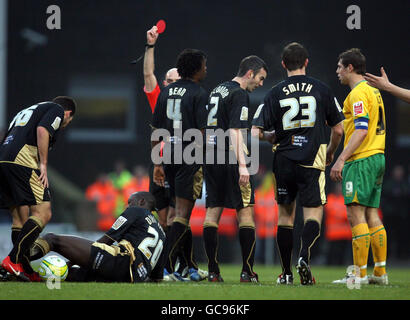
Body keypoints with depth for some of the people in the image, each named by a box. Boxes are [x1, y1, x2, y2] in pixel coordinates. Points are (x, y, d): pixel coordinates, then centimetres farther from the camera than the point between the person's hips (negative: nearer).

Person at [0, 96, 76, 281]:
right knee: (43, 214, -8)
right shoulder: (57, 110, 11)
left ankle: (26, 272, 9)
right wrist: (43, 165, -9)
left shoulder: (27, 112, 34)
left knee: (20, 217, 11)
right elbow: (42, 130, -9)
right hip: (22, 162, -9)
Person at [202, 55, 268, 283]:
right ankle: (247, 271, -4)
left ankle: (212, 271, 4)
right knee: (245, 211, -2)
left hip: (210, 159, 8)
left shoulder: (217, 90, 18)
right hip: (229, 160, -8)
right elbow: (234, 131, -18)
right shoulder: (239, 94, -9)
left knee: (212, 211, 6)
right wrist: (242, 166, -21)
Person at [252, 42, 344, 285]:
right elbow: (338, 130, 5)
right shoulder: (321, 89, 1)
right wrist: (330, 152, 24)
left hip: (283, 162, 2)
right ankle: (304, 255, -25)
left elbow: (256, 133, -2)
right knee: (313, 212, 2)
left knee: (286, 214, 13)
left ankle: (286, 273, 15)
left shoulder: (276, 93, 1)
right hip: (312, 162, -1)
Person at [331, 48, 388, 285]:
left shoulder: (359, 93, -11)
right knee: (372, 215, 9)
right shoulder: (373, 91, 19)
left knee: (356, 214, -10)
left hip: (361, 160, -10)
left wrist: (341, 159, -23)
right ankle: (380, 272, 7)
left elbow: (361, 130, -20)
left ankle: (360, 273, -13)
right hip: (377, 157, 10)